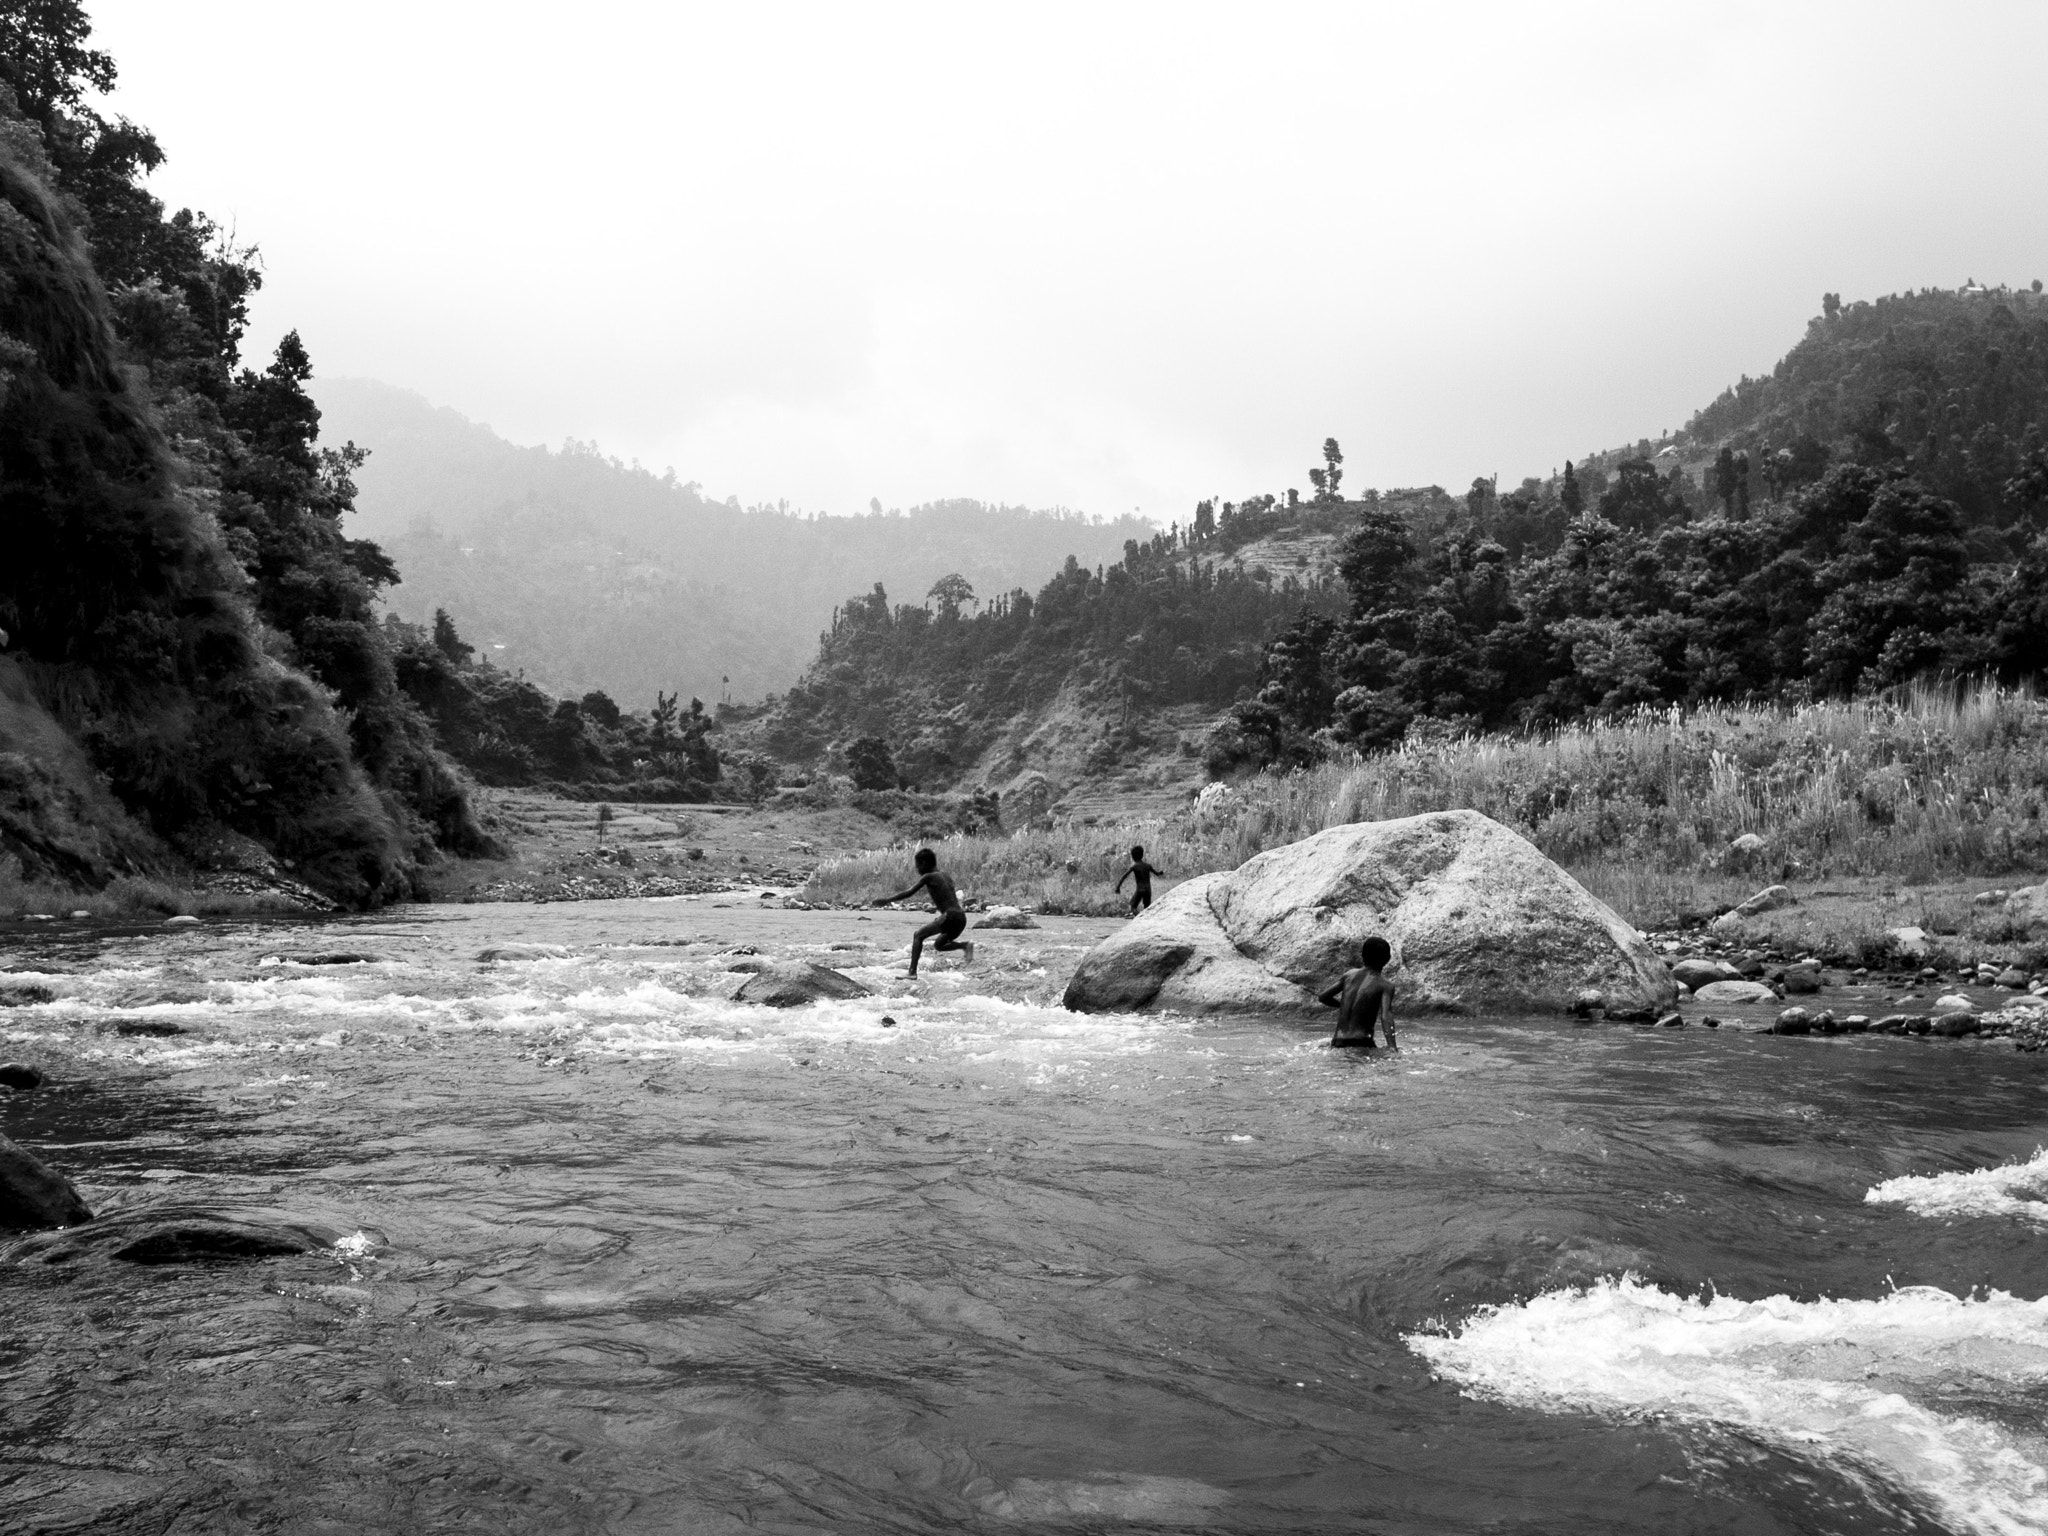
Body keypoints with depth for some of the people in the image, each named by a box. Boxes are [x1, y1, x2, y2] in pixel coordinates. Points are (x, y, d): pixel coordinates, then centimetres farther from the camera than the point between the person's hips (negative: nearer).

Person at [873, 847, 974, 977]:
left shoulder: (928, 877, 0)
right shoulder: (947, 877, 20)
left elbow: (909, 893, -3)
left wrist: (886, 900, 3)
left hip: (950, 916, -7)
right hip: (961, 918, 7)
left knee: (918, 936, 1)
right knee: (939, 945, 24)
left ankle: (912, 971, -9)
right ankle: (966, 946, 2)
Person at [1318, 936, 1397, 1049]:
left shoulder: (1349, 975, 12)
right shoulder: (1386, 986, 0)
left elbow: (1323, 997, 18)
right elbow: (1386, 1016, -15)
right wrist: (1392, 1047, -23)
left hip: (1338, 1043, 5)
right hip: (1361, 1046, -5)